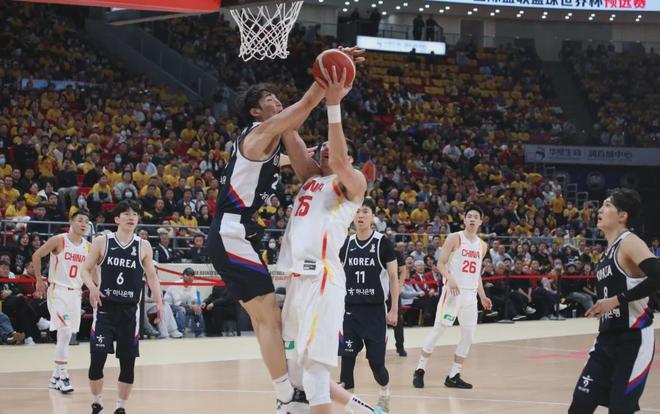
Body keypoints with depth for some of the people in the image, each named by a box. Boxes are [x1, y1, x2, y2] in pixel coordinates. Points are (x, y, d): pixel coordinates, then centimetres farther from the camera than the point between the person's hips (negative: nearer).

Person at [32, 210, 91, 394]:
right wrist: (39, 280, -1)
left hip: (75, 293, 6)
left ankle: (55, 377, 20)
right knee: (65, 331, -18)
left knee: (66, 335, 10)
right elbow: (36, 256, -3)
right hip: (58, 291, -6)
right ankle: (62, 376, -13)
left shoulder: (88, 246, 5)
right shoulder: (59, 240, -10)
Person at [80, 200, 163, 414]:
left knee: (128, 362, 1)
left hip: (129, 310, 1)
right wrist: (92, 287, -15)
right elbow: (86, 269, 5)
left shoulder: (143, 246, 4)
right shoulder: (102, 242, 1)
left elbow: (151, 276, 8)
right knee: (97, 358, -7)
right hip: (105, 307, -1)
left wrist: (158, 302, -4)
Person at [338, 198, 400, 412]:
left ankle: (385, 391, 28)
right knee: (347, 360, -5)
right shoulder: (346, 244, 6)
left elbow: (393, 277, -3)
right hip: (350, 310, 3)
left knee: (376, 361, -2)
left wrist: (394, 310, -7)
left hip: (374, 310, -3)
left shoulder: (382, 243, -5)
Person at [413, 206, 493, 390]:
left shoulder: (482, 245, 14)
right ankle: (420, 370, -2)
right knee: (438, 329, -8)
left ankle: (454, 376, 9)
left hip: (471, 294, 6)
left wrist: (482, 296, 16)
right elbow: (441, 263, -6)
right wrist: (450, 279, -24)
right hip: (453, 291, -6)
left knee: (468, 336, 2)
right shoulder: (454, 238, -3)